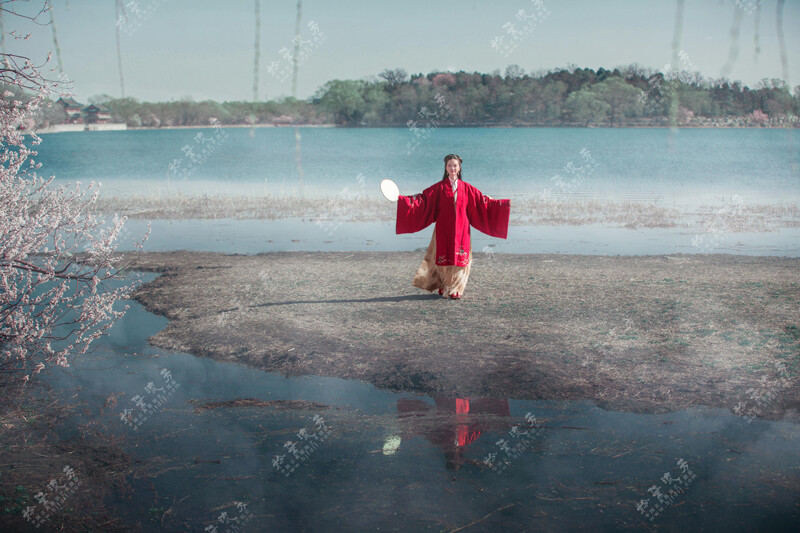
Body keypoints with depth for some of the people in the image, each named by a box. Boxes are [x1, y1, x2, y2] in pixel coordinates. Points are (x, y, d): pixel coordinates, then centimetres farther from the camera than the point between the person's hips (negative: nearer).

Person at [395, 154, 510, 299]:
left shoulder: (466, 188, 8)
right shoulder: (439, 187, 5)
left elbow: (483, 200, 9)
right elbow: (423, 198, -1)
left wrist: (503, 204, 3)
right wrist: (402, 199, -12)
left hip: (461, 229, 1)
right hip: (444, 229, -1)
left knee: (460, 258, -2)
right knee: (444, 258, -2)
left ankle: (455, 290, 7)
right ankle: (443, 287, 11)